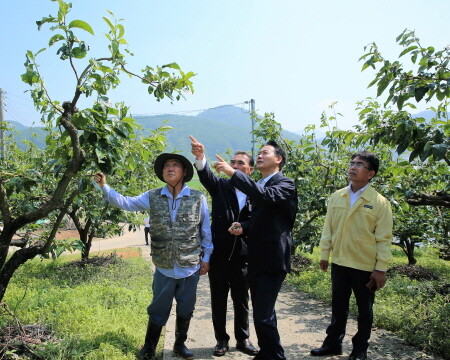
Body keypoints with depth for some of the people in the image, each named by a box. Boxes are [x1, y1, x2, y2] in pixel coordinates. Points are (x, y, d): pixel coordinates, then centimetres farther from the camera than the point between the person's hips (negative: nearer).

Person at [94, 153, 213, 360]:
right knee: (158, 310, 14)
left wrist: (206, 258, 1)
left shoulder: (198, 198, -7)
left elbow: (206, 231, -1)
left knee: (185, 310, 16)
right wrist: (105, 187, -11)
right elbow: (125, 203, 0)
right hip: (163, 267, 0)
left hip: (190, 267, 0)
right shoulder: (152, 197, -1)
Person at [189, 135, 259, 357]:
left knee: (242, 301, 13)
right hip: (218, 255, 0)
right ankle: (221, 339, 28)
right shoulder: (220, 186, -2)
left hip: (242, 256, 0)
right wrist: (200, 157, -41)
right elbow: (206, 176, -22)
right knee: (218, 301, 12)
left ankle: (243, 339, 31)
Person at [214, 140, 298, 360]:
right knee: (262, 312, 19)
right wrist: (243, 227, 2)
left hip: (272, 260, -8)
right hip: (256, 259, 8)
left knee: (263, 317, -10)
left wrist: (233, 173, -32)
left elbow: (265, 195, -31)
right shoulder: (258, 185, 15)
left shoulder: (285, 184, -9)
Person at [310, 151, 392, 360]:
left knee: (364, 310, 13)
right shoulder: (336, 197, 2)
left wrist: (381, 269, -10)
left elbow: (384, 239, -8)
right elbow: (328, 228, 6)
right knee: (338, 307, 17)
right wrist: (324, 254, 5)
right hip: (339, 263, 4)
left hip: (366, 267, -3)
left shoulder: (379, 202, -9)